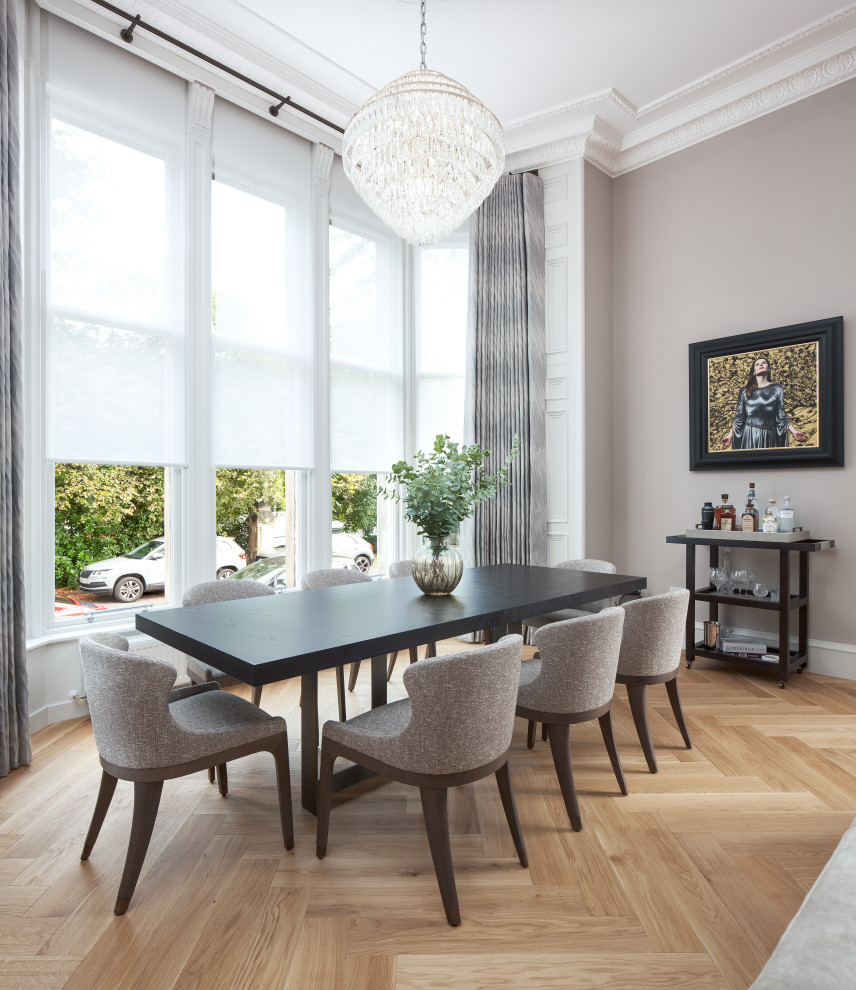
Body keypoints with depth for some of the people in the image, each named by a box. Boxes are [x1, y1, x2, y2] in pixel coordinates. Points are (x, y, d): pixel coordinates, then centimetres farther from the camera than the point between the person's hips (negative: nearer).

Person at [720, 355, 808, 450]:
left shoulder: (777, 389, 9)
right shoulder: (745, 390, 8)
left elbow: (781, 415, 6)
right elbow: (739, 416, 7)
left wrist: (793, 431, -4)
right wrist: (730, 435, 0)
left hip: (768, 435, 0)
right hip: (748, 434, 0)